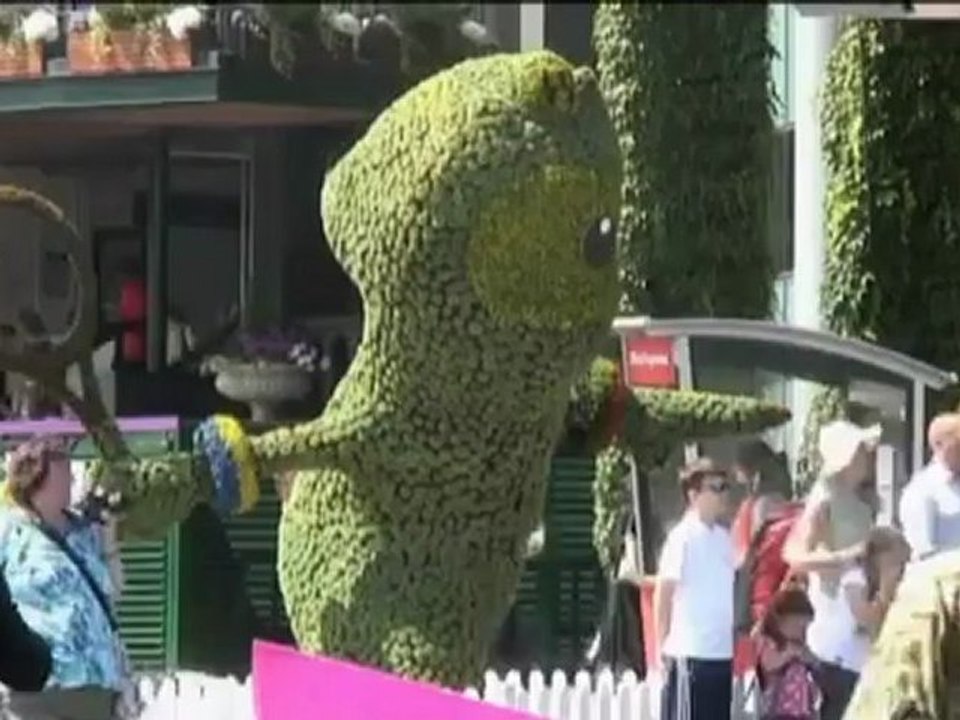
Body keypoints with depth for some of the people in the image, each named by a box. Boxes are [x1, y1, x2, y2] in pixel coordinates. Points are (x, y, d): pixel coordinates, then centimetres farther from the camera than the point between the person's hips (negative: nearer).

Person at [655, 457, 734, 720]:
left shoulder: (723, 536, 11)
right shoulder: (683, 536, -11)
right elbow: (663, 593, -10)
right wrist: (664, 647, -10)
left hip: (722, 652, 8)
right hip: (689, 652, -8)